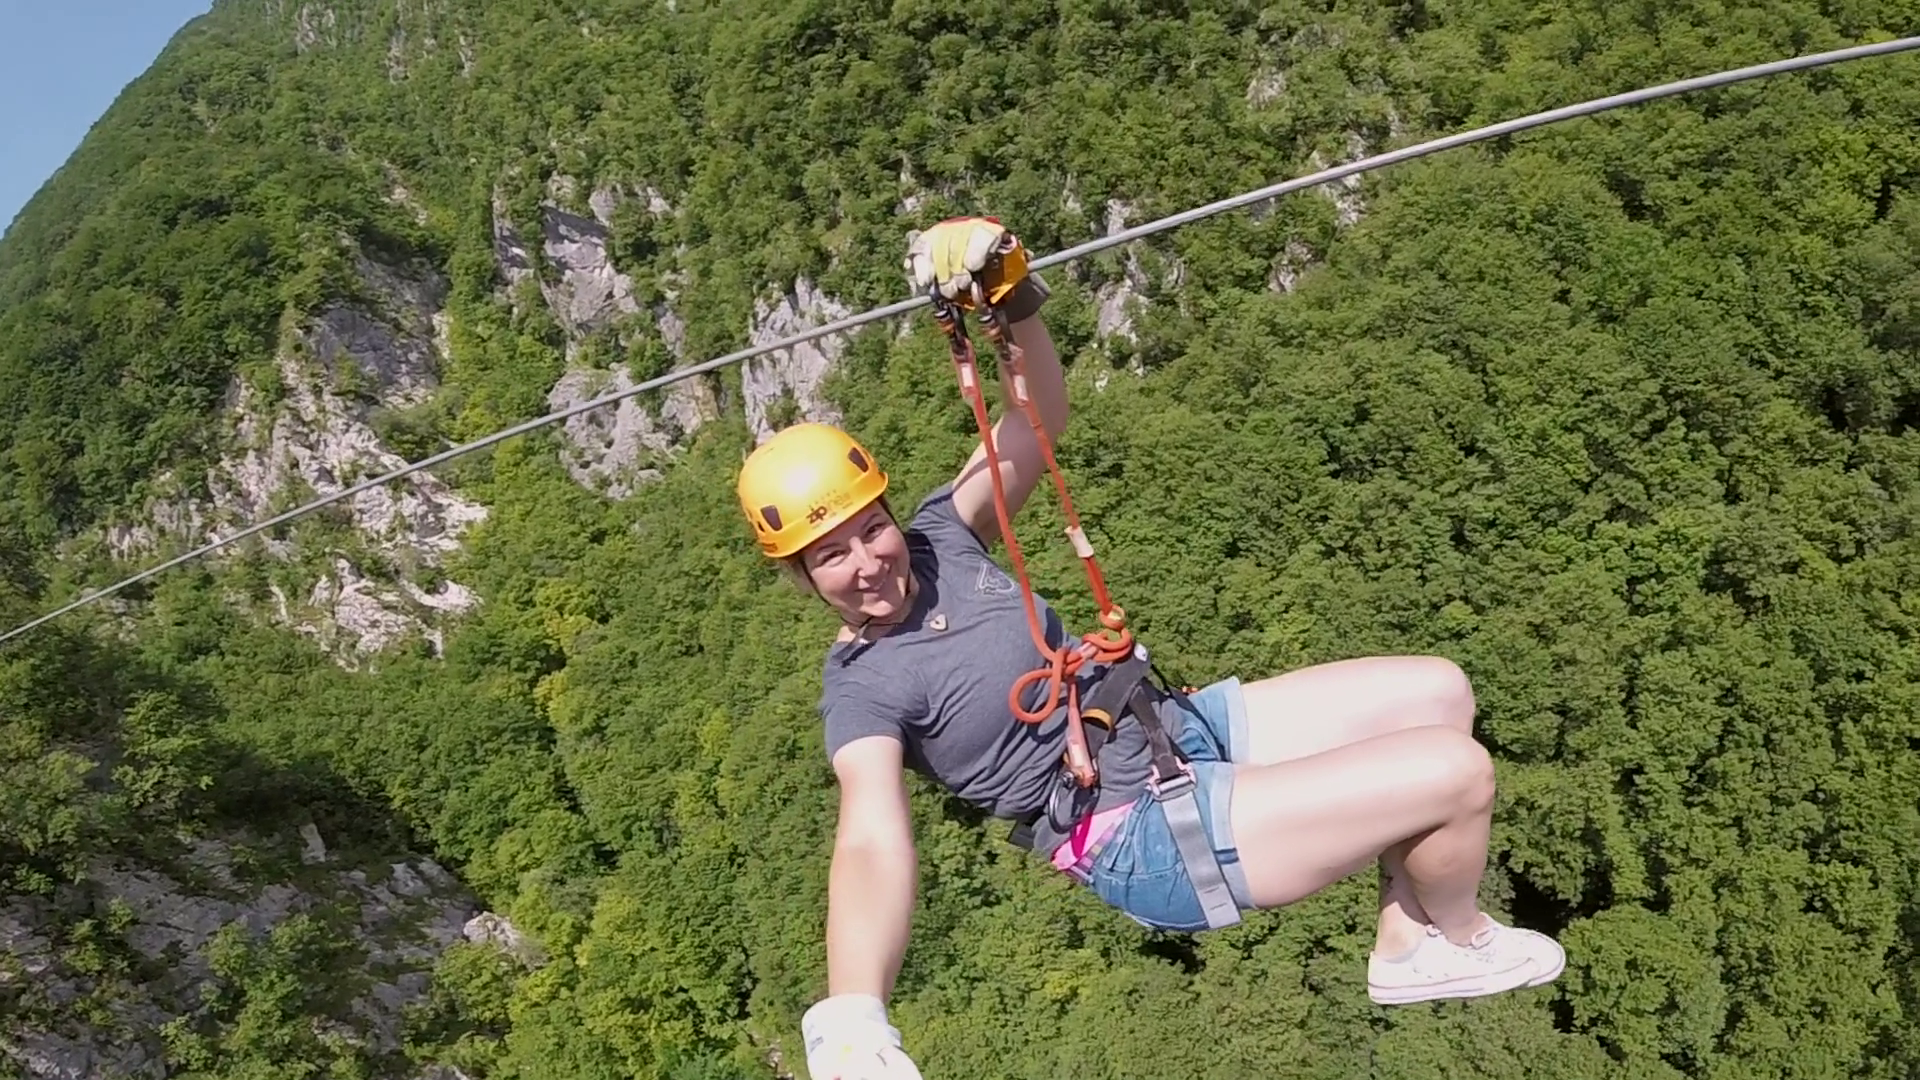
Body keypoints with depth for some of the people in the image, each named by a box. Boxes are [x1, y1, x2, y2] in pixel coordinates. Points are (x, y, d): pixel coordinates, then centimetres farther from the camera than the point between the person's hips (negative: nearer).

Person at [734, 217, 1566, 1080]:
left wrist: (1015, 300, -17)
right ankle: (1452, 940, 20)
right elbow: (873, 844, -34)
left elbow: (1041, 419, 2)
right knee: (1456, 772, -14)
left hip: (1187, 725, 9)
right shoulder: (861, 691, -18)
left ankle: (1406, 933, 23)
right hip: (1153, 840, -8)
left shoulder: (937, 539, 2)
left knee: (1439, 692, 11)